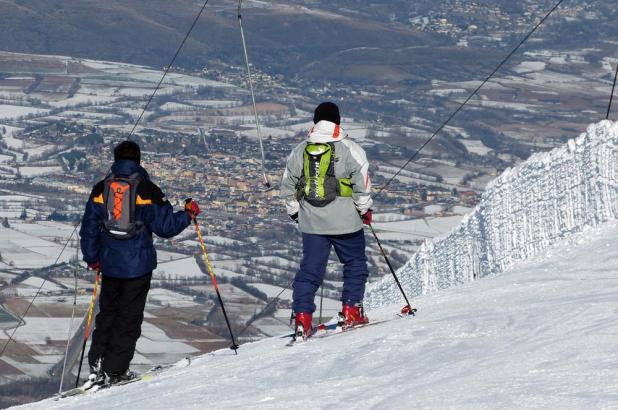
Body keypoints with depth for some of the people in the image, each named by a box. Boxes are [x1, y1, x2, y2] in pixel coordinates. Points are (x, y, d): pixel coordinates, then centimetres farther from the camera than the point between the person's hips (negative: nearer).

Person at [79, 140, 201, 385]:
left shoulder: (101, 189, 3)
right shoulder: (146, 189, -8)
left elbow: (89, 228, 7)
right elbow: (165, 226, -9)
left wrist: (92, 259, 20)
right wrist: (188, 214, 8)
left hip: (110, 263, 4)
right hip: (138, 264, -3)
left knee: (108, 312, 17)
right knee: (129, 316, 4)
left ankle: (97, 366, 9)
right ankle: (115, 370, 1)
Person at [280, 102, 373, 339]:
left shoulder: (300, 151, 5)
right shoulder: (348, 149, -8)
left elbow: (287, 186, 10)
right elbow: (362, 183, -9)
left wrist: (295, 212, 23)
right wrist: (365, 210, 4)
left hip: (311, 223, 3)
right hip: (345, 222, -3)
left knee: (310, 268, 6)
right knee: (355, 264, 15)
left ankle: (302, 317, -4)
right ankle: (351, 311, 13)